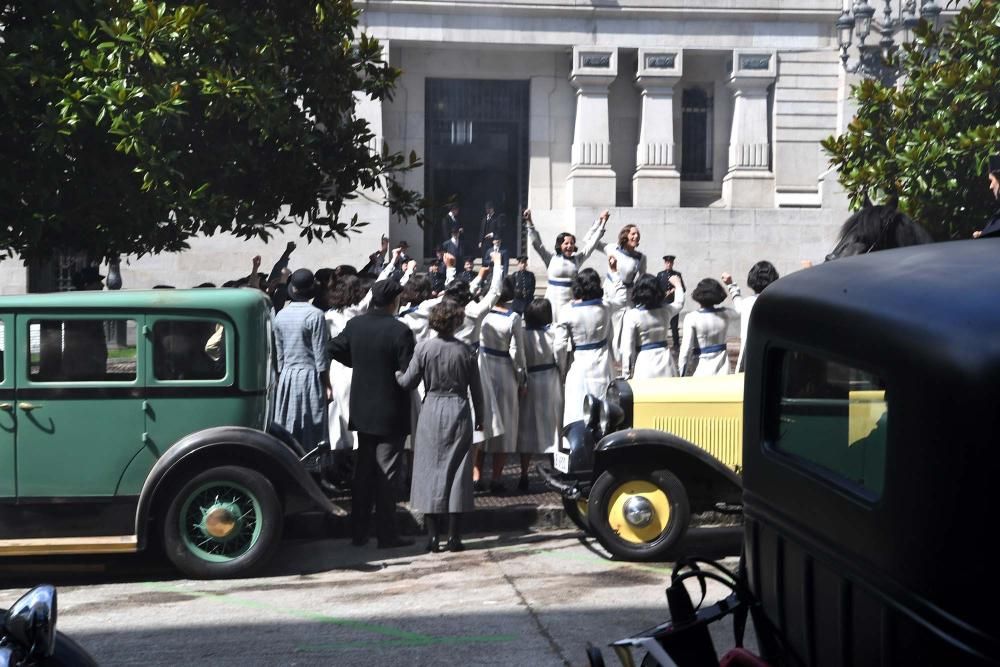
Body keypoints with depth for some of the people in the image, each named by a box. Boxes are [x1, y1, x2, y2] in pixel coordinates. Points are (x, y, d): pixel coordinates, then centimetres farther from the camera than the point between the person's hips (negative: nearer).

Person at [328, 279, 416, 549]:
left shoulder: (354, 324, -1)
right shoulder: (400, 331, -19)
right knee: (386, 473, 1)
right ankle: (386, 534, 5)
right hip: (391, 412, -6)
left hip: (363, 409, 6)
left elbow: (334, 349, 9)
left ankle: (358, 532, 19)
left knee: (363, 470, 15)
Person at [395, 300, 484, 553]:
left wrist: (396, 374, 18)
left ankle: (433, 536, 5)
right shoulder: (465, 350, -5)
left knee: (430, 470, 7)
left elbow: (408, 383, -3)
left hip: (431, 411, 0)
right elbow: (475, 389, 2)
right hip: (459, 411, 0)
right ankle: (454, 536, 5)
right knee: (457, 472, 5)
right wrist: (479, 416, 15)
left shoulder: (423, 347, -7)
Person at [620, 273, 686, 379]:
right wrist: (677, 284, 48)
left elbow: (627, 348, -11)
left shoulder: (631, 315, -12)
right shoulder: (665, 310, 2)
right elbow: (679, 303, 28)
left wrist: (626, 375, -2)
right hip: (664, 358, 5)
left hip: (644, 361, -5)